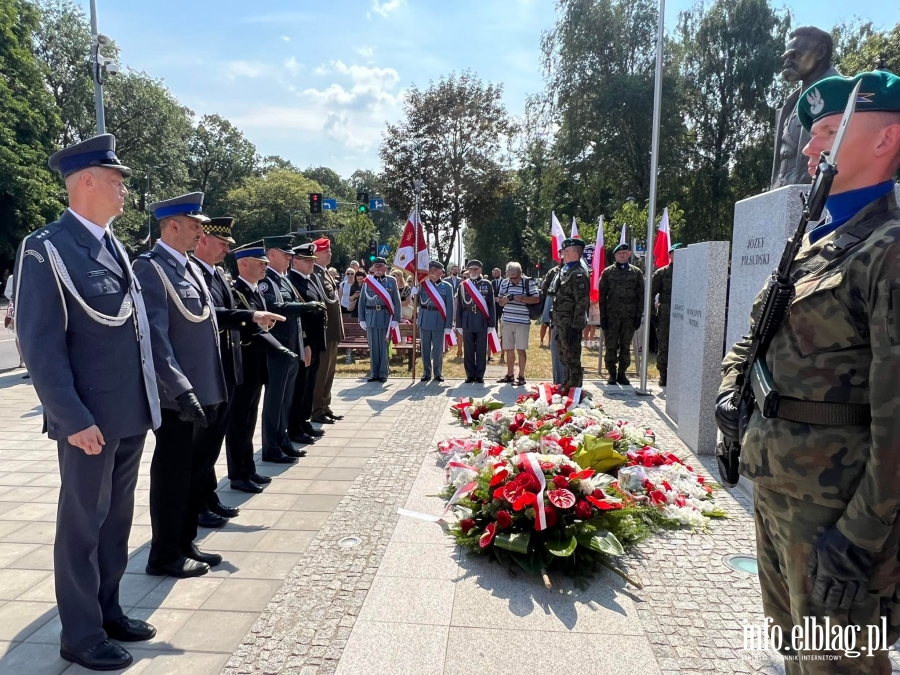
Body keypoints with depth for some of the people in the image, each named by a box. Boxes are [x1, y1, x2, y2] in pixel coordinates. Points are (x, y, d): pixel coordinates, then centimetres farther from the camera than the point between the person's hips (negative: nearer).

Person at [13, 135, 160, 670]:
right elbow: (41, 343, -15)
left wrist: (150, 398, 12)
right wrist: (74, 418, -19)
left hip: (132, 411, 7)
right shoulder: (46, 249, -11)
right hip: (90, 416, -7)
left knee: (116, 519, 17)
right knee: (83, 523, 7)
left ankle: (108, 611, 33)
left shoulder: (114, 246, 12)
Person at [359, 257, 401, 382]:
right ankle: (374, 373, 15)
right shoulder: (367, 281, 6)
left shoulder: (392, 281, 2)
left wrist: (396, 319, -7)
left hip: (386, 318, -1)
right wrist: (362, 319, 1)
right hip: (371, 318, 1)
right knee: (373, 347, 7)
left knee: (384, 347, 4)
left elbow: (396, 301, 0)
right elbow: (362, 301, 6)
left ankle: (383, 373, 11)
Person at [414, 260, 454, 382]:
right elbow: (418, 302, 4)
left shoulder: (447, 287, -2)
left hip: (439, 321, -2)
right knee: (425, 348, 8)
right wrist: (415, 291, -13)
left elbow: (449, 307, -3)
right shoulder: (423, 284, 3)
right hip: (424, 320, 2)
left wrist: (448, 325, -7)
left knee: (438, 349, 6)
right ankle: (426, 373, 18)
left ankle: (438, 373, 17)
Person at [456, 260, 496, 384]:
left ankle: (479, 375, 14)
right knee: (468, 350, 6)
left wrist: (491, 323, -3)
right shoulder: (463, 285, 5)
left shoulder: (487, 284, 2)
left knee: (481, 350, 5)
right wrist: (459, 324, 2)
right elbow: (459, 306, 6)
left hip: (482, 322, -1)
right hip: (467, 322, 1)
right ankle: (470, 375, 15)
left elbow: (491, 305, 1)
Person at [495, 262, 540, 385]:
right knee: (509, 350, 11)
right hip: (507, 321, 4)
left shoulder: (529, 282, -4)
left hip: (522, 322, -4)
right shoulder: (504, 283, 8)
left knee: (521, 350, 1)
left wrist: (523, 298, -21)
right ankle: (510, 375, 22)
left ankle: (521, 377, 9)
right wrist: (503, 300, -9)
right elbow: (499, 302, 14)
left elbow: (537, 299, -6)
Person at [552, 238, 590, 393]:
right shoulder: (564, 271, 15)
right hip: (561, 322, 10)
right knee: (564, 357, 18)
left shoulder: (579, 273, -15)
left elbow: (582, 302, -19)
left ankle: (574, 389, 8)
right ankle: (567, 384, 30)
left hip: (570, 324, -10)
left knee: (572, 357, -1)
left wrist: (576, 325, -22)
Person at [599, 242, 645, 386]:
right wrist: (602, 316, -4)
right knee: (611, 346, 2)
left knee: (625, 347, 7)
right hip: (611, 316, -1)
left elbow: (640, 296, 6)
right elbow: (602, 295, 2)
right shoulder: (607, 272, 3)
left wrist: (639, 316, 0)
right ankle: (612, 374, 12)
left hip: (629, 316, 1)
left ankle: (622, 373, 16)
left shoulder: (637, 273, 7)